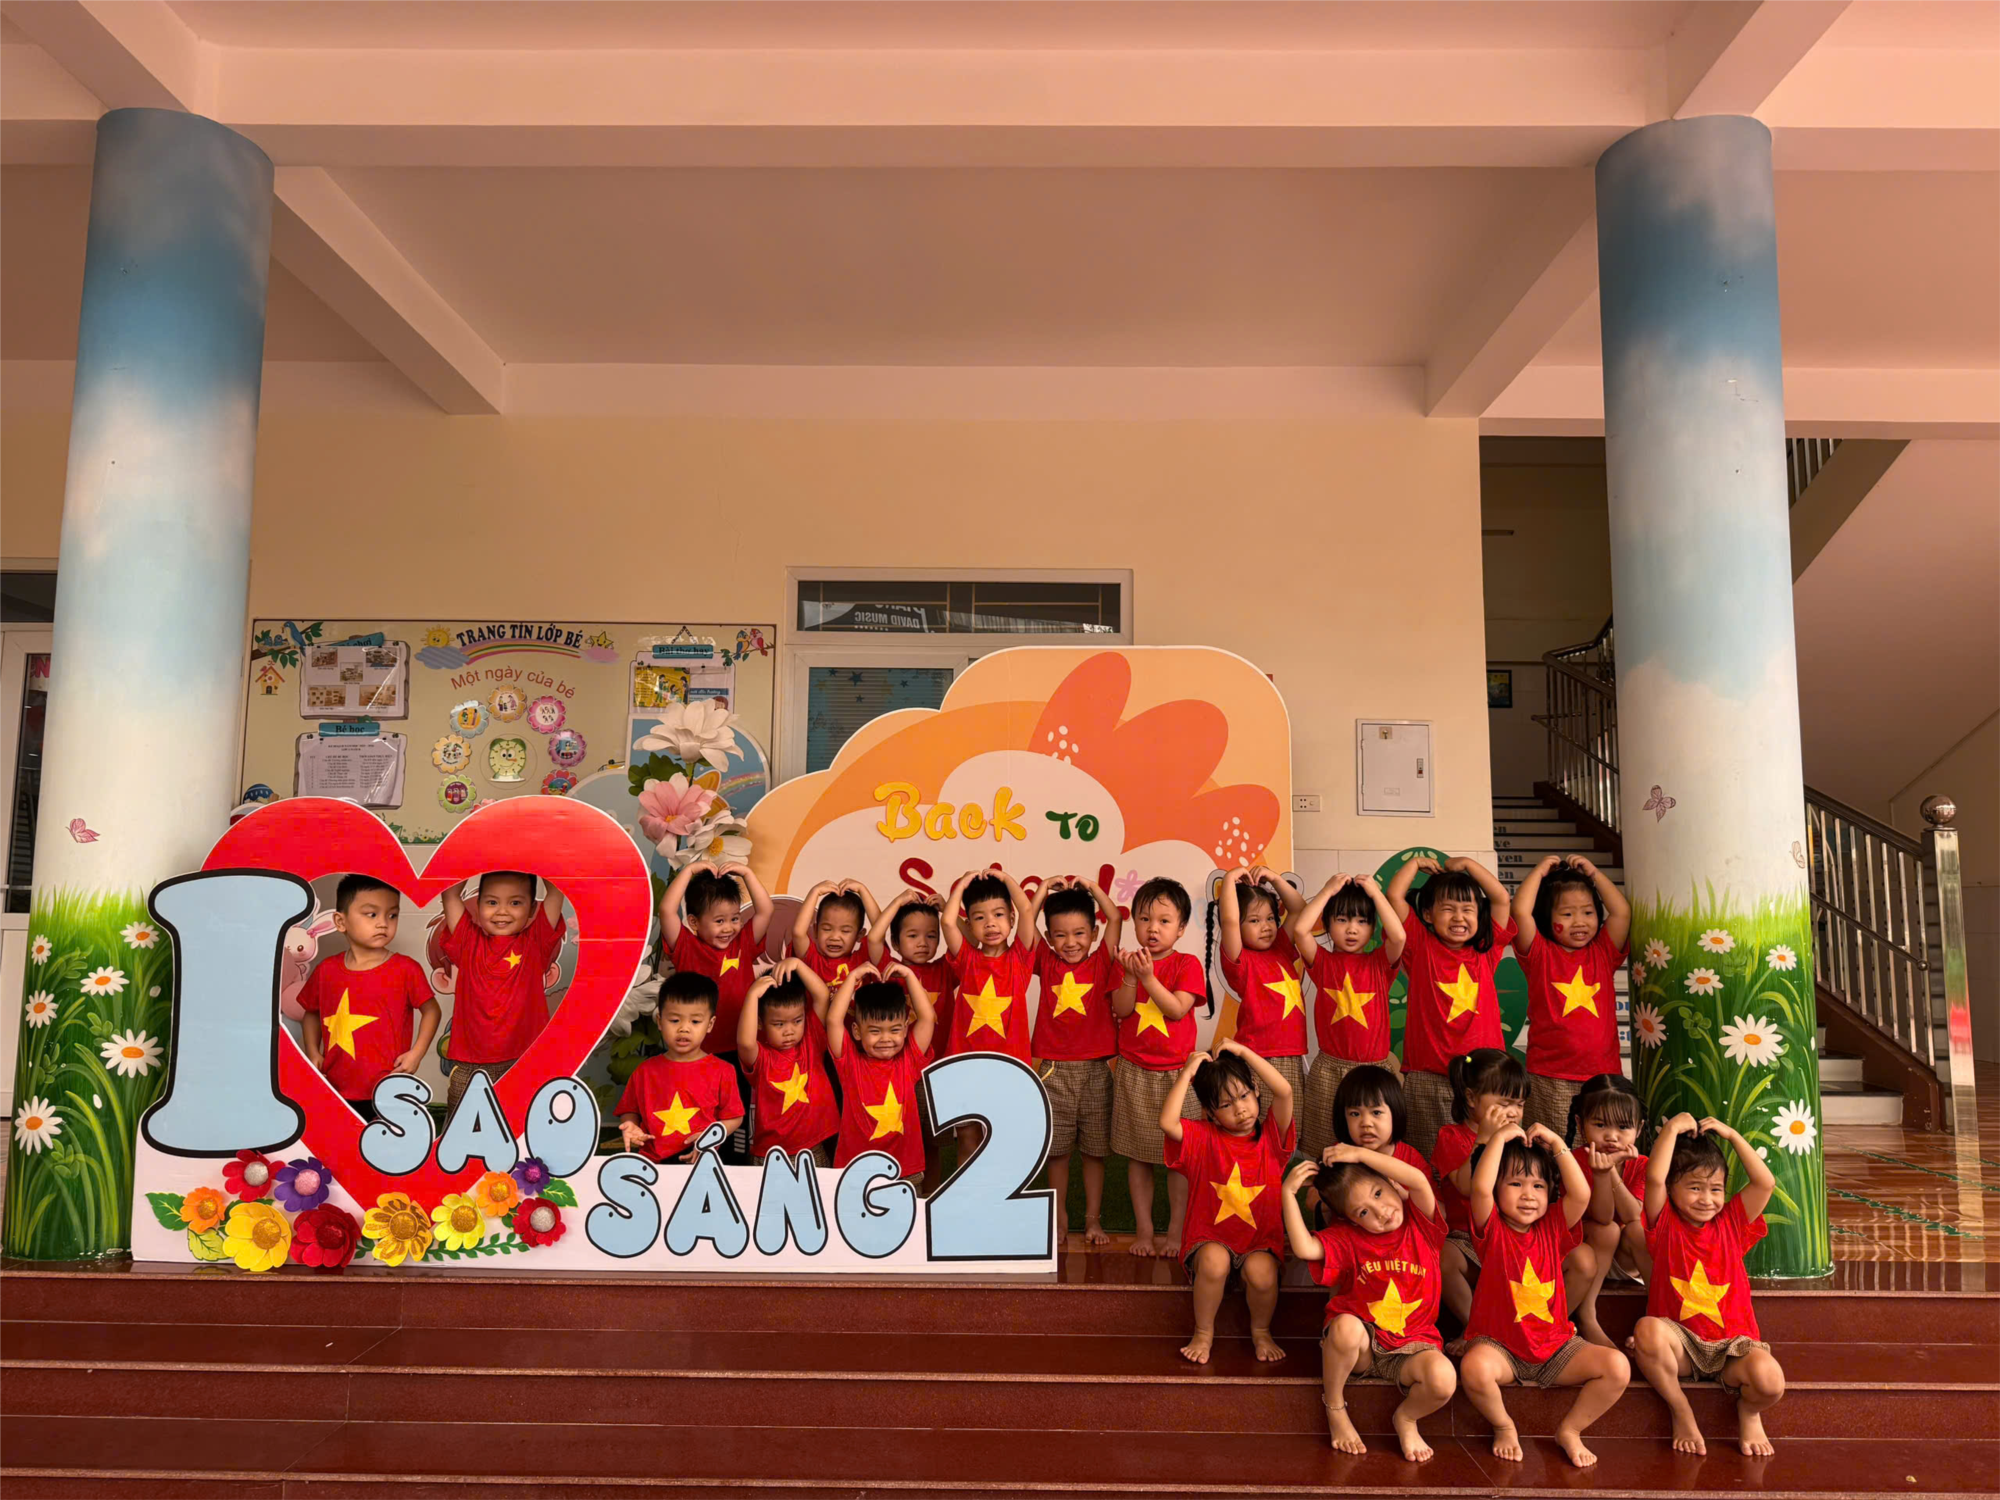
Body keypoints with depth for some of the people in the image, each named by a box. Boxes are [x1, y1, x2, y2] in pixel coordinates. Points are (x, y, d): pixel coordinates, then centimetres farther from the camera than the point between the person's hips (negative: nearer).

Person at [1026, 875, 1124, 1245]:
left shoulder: (1101, 963, 0)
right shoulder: (1047, 964, 2)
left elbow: (1115, 919, -7)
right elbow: (1028, 919, -2)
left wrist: (1091, 888, -4)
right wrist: (1046, 888, 1)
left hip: (1096, 1069, -1)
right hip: (1054, 1070, 1)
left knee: (1095, 1150, 9)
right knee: (1056, 1150, 10)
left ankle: (1093, 1219, 21)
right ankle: (1059, 1218, 24)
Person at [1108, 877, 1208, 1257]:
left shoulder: (1187, 964, -2)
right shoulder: (1129, 961, 4)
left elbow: (1177, 1009, -15)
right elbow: (1120, 1009, -7)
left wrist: (1148, 977, -22)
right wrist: (1131, 976, -21)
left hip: (1176, 1072, -2)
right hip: (1134, 1072, 2)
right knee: (1137, 1156, 7)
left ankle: (1175, 1231, 15)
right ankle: (1144, 1230, 18)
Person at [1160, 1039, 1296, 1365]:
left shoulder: (1271, 1136, 3)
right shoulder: (1203, 1139, 0)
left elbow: (1284, 1091, -14)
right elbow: (1167, 1122, -21)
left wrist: (1243, 1052, -12)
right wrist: (1188, 1073, -15)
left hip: (1260, 1242, 1)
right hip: (1210, 1240, -1)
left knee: (1262, 1272, -32)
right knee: (1214, 1260, -34)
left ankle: (1261, 1331, 2)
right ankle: (1204, 1333, -8)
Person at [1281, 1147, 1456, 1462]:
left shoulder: (1420, 1223, -2)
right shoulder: (1348, 1237, -2)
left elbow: (1420, 1181, -22)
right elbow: (1304, 1248, -19)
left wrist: (1359, 1153, -22)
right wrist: (1289, 1193, -20)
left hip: (1411, 1345, 0)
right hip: (1359, 1342, 0)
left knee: (1444, 1379, -32)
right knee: (1346, 1325, -36)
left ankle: (1407, 1419, 5)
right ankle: (1334, 1410, -7)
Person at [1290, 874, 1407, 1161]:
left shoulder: (1379, 962, 5)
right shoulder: (1322, 961, 3)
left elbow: (1398, 935, -16)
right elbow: (1299, 928, -15)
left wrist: (1375, 892, -10)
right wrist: (1328, 891, -8)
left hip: (1376, 1069, 1)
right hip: (1330, 1070, -1)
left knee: (1376, 1147, 4)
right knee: (1327, 1150, 4)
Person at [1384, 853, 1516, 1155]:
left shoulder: (1485, 951, 10)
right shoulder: (1421, 948, 3)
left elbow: (1501, 898, 9)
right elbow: (1394, 895, -3)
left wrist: (1466, 864, 15)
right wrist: (1416, 862, 12)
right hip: (1428, 1078, -2)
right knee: (1431, 1161, 0)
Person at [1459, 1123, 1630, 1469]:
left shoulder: (1553, 1228, 3)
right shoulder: (1492, 1229, -6)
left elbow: (1581, 1194, -14)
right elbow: (1480, 1188, -26)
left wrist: (1557, 1144, -14)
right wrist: (1501, 1138, -21)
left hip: (1555, 1345, 4)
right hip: (1498, 1344, -4)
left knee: (1617, 1367, -17)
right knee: (1475, 1368, -35)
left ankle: (1570, 1429, 6)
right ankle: (1503, 1426, -1)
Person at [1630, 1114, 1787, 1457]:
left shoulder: (1731, 1223, 8)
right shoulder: (1666, 1224, 1)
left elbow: (1765, 1182, -3)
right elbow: (1654, 1178, -17)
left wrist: (1731, 1134, -2)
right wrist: (1672, 1128, -11)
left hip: (1731, 1345, 2)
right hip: (1679, 1342, -2)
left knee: (1770, 1381, -31)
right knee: (1647, 1330, -37)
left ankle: (1749, 1411, 10)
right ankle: (1680, 1410, -9)